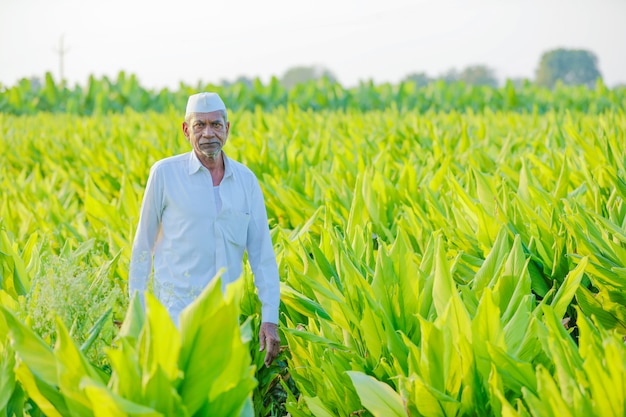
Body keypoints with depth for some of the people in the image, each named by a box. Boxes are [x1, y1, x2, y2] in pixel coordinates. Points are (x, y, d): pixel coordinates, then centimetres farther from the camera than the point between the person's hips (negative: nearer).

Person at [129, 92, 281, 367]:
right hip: (178, 308, -4)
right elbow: (144, 243, 4)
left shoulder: (246, 180, 5)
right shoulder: (165, 173, -3)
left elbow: (261, 252, 5)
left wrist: (270, 318, -1)